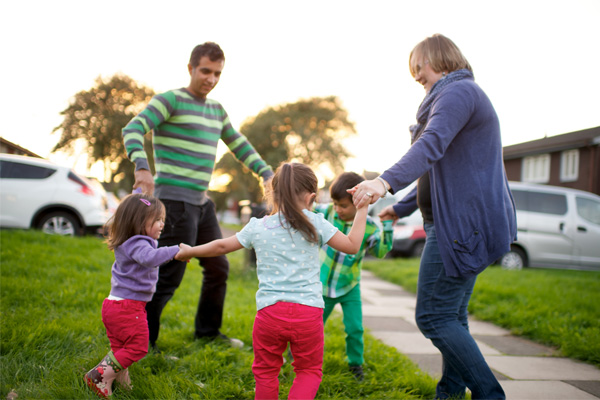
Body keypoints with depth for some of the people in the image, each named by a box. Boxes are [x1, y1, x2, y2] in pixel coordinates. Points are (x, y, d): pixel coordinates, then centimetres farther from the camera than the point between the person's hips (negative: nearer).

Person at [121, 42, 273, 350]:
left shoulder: (216, 109, 17)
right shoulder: (170, 100, -7)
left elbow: (239, 145, 25)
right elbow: (133, 129, -19)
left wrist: (267, 173, 12)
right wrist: (141, 166, -37)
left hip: (202, 201, 8)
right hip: (174, 200, -8)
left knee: (218, 268, 14)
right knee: (169, 276, -8)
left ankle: (208, 331, 31)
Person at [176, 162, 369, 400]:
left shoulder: (257, 227, 6)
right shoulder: (315, 224, 1)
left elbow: (221, 246, 16)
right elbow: (352, 246, 7)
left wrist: (189, 252, 33)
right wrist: (362, 209, 17)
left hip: (270, 311, 1)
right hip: (308, 311, -1)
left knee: (265, 371, 19)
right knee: (309, 370, 16)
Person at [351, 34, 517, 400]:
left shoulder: (457, 91, -10)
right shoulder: (466, 96, 24)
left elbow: (432, 144, -31)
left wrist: (386, 181, -46)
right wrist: (401, 208, 33)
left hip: (463, 223, -11)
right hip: (467, 222, 11)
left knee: (433, 316, -9)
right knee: (452, 315, 15)